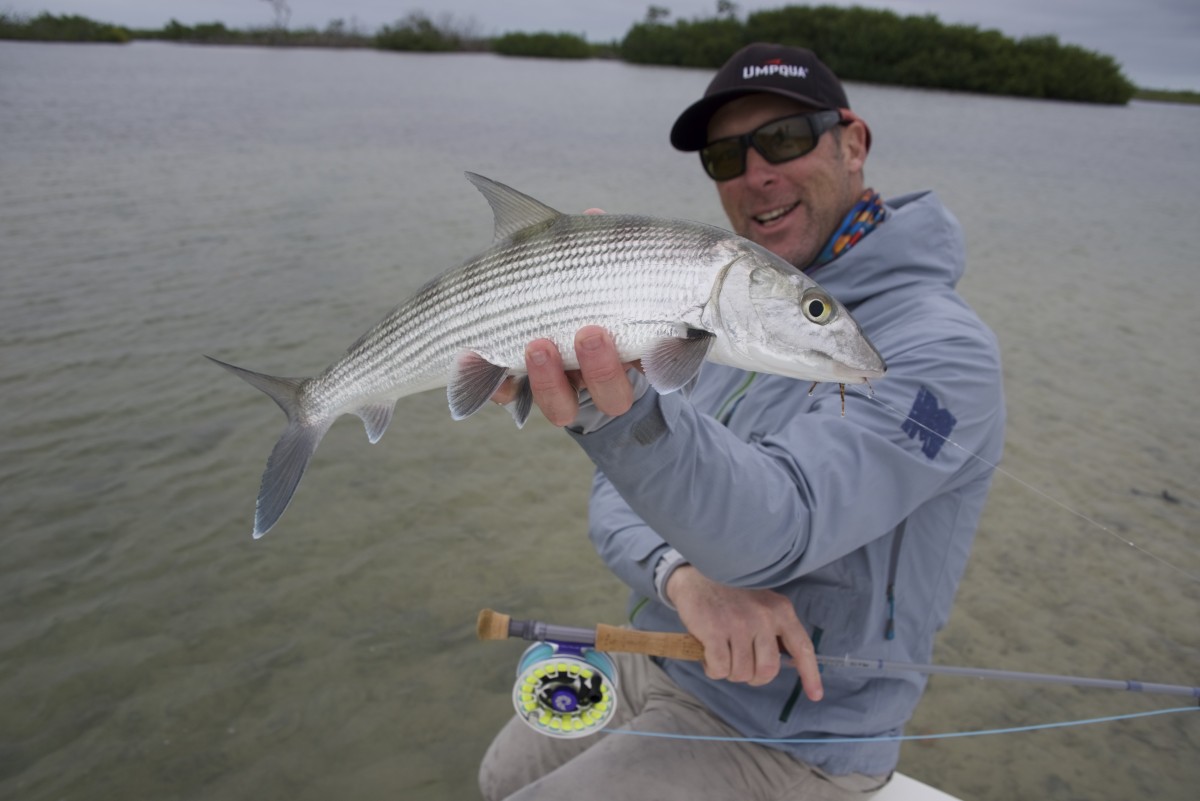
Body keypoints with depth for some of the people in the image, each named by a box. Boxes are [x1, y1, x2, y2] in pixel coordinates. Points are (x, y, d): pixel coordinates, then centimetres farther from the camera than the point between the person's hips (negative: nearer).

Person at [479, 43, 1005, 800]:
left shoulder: (941, 349, -22)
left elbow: (774, 529, -36)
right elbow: (619, 495, -1)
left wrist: (619, 410, -54)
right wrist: (684, 578, -23)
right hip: (654, 654, 7)